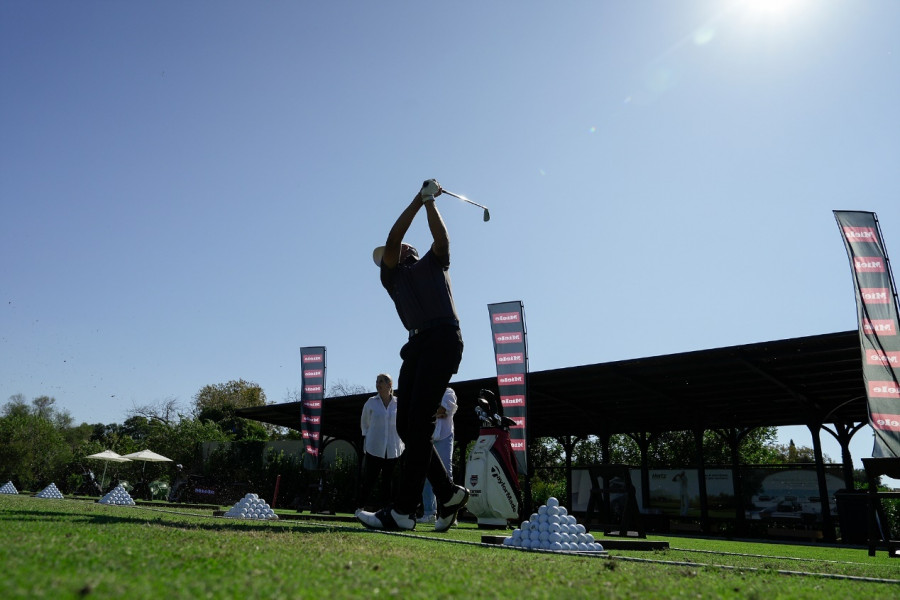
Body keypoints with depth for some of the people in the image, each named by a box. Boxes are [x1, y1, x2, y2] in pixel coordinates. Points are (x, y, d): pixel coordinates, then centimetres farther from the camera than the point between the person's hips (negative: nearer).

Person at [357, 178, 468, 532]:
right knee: (405, 426, -2)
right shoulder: (392, 277, 23)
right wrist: (419, 199, 9)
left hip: (443, 339, -5)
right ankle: (449, 493, 11)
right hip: (416, 344, 5)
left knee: (419, 423, -15)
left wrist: (430, 202, 5)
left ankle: (403, 510, -18)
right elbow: (391, 239, 9)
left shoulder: (433, 263, 20)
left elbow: (442, 239, -1)